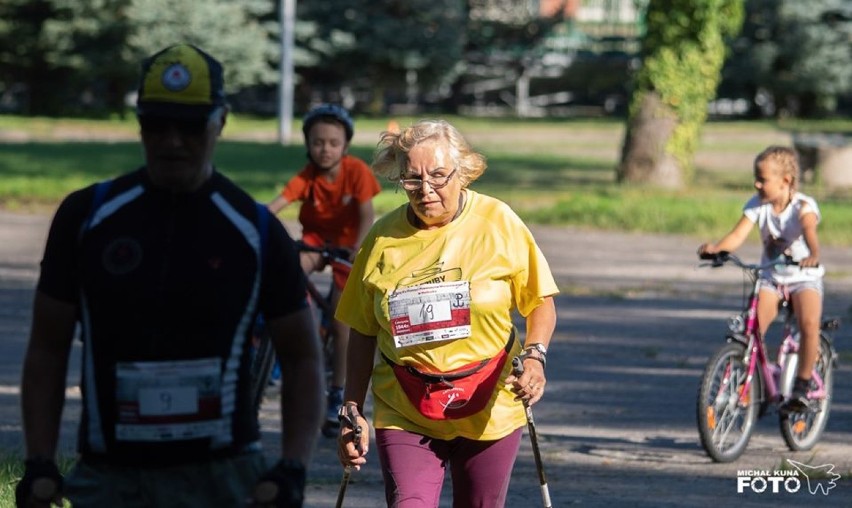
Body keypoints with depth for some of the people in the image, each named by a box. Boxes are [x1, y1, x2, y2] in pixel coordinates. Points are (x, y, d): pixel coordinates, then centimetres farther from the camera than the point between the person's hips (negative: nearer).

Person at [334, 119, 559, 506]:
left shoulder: (498, 223, -5)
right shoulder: (383, 239, -3)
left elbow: (540, 302, -1)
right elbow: (362, 333, 5)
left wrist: (534, 356, -19)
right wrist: (353, 412, 2)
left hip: (488, 410, 0)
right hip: (405, 413, 0)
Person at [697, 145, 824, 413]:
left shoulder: (804, 206, -17)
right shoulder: (757, 205, -6)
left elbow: (810, 233, -37)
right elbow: (738, 235, -19)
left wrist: (813, 256, -59)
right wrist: (715, 248, -40)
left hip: (804, 278, -4)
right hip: (770, 278, 4)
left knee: (809, 323, -30)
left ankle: (801, 387, -16)